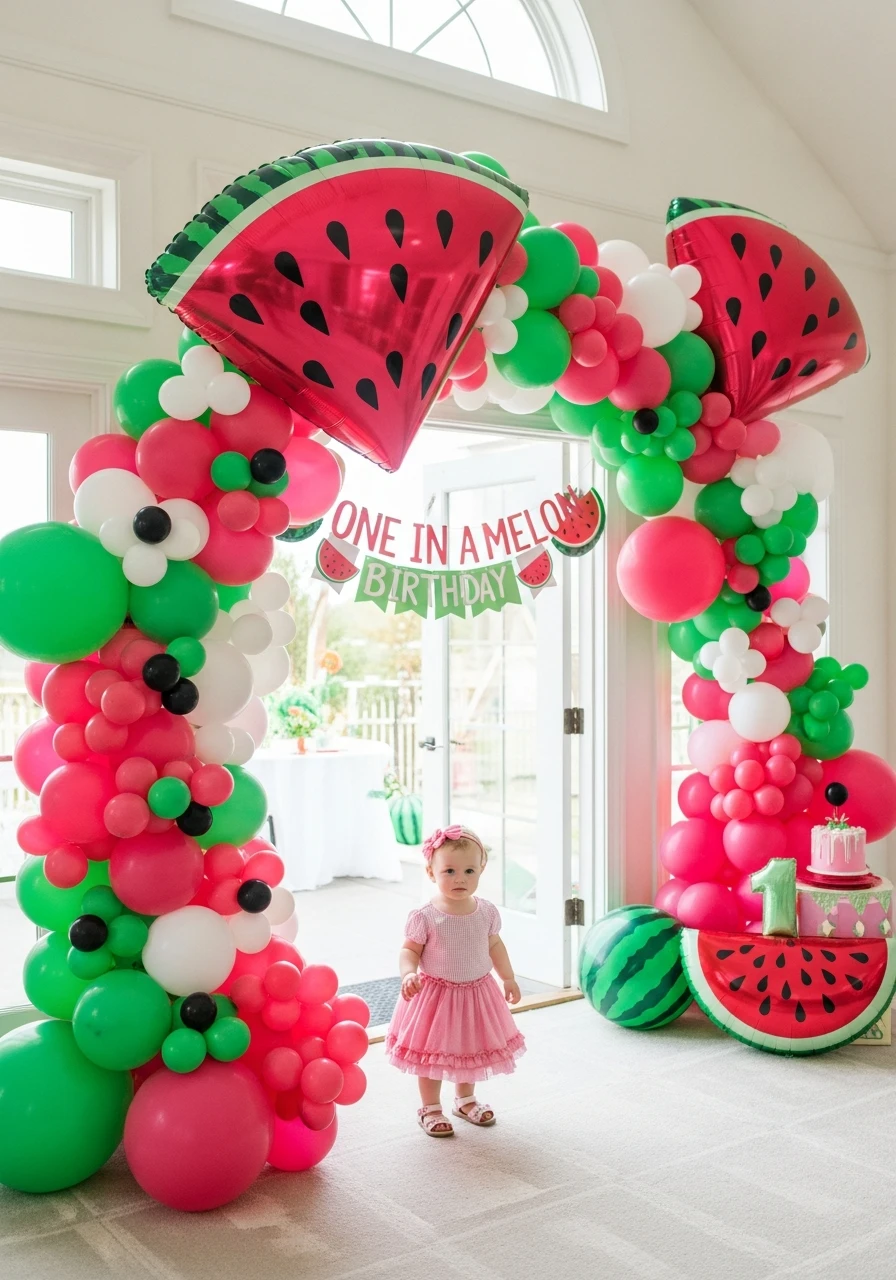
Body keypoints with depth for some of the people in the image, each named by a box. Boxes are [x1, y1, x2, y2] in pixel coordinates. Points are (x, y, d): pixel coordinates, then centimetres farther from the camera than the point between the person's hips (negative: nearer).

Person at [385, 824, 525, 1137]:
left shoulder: (486, 912, -7)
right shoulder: (425, 917, -20)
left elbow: (494, 945, 7)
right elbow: (409, 950, -15)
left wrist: (508, 978, 12)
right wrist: (408, 973, -34)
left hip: (477, 994, 4)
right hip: (436, 995, -4)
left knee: (471, 1049, 20)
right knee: (432, 1053, 9)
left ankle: (465, 1100, 42)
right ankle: (430, 1108, 29)